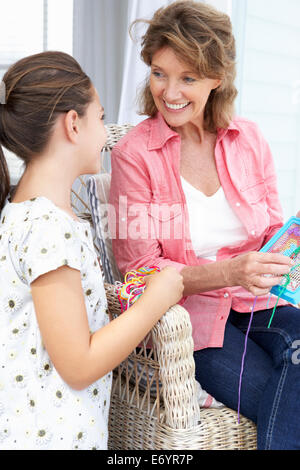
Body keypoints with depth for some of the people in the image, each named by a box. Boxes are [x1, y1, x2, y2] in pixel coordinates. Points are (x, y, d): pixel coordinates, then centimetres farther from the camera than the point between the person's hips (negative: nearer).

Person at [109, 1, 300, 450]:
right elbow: (140, 269, -7)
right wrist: (228, 272, -23)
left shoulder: (248, 138, 5)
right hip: (190, 317, -3)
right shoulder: (134, 153, -6)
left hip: (258, 304, 4)